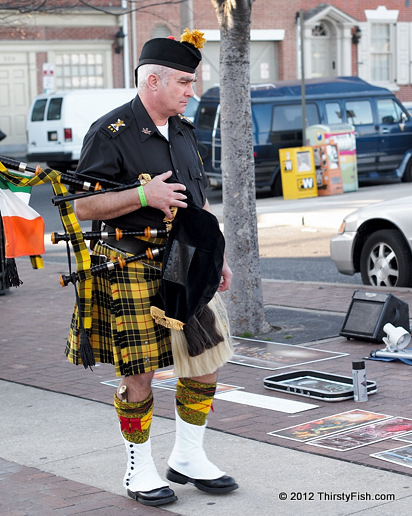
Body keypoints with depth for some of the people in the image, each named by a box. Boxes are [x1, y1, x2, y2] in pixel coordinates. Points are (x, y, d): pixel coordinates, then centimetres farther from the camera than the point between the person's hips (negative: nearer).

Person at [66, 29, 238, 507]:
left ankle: (188, 458, 24)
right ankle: (139, 470, 17)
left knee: (206, 361, 7)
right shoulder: (110, 134, -10)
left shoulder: (183, 131, 14)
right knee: (138, 377, 0)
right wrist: (143, 195, -21)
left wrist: (217, 255, 15)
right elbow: (82, 206, -14)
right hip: (131, 270, -7)